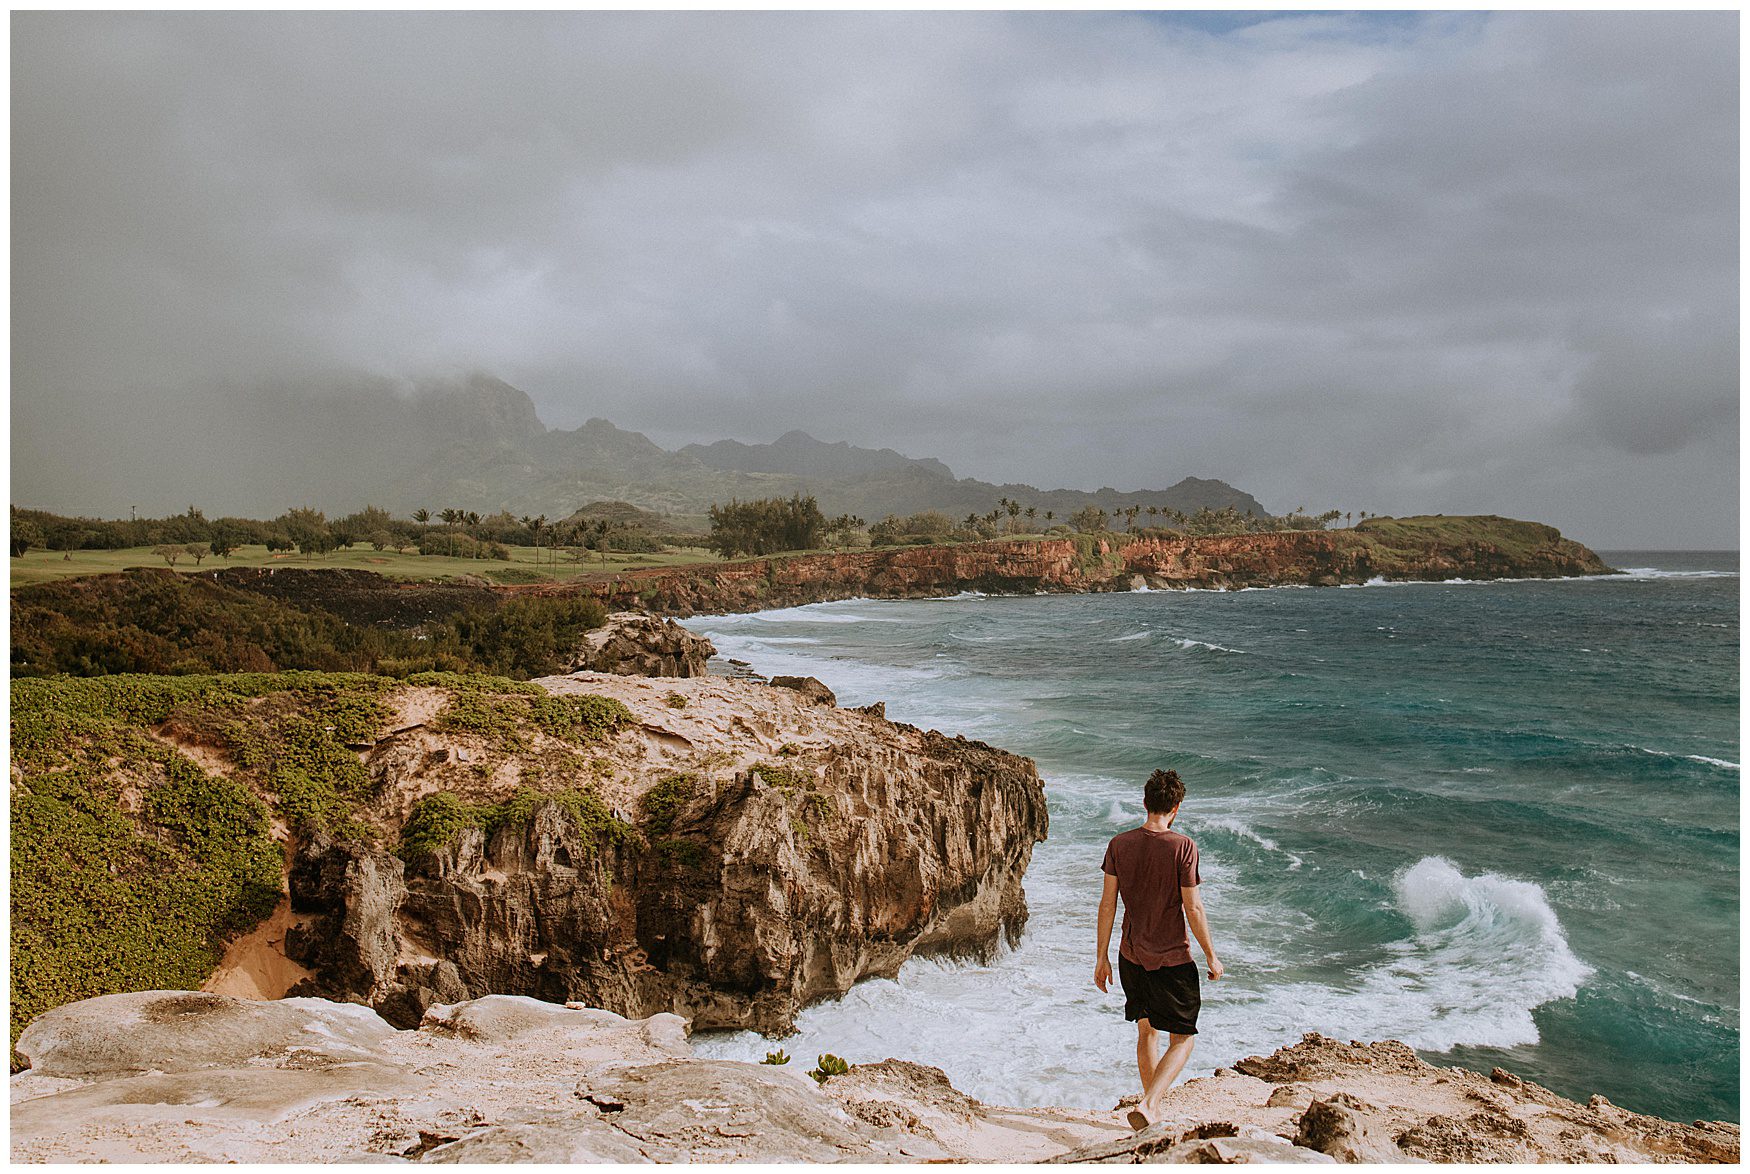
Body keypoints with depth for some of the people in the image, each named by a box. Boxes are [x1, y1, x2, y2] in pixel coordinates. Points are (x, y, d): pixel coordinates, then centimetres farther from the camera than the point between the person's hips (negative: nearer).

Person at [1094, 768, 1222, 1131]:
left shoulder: (1119, 844, -2)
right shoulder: (1182, 846, -14)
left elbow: (1108, 903, 0)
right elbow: (1193, 909, -12)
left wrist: (1102, 957, 7)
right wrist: (1211, 956, 0)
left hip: (1131, 956, 5)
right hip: (1172, 958, -5)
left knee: (1146, 1031, 21)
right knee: (1183, 1039, 8)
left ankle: (1155, 1109, 32)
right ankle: (1147, 1105, -10)